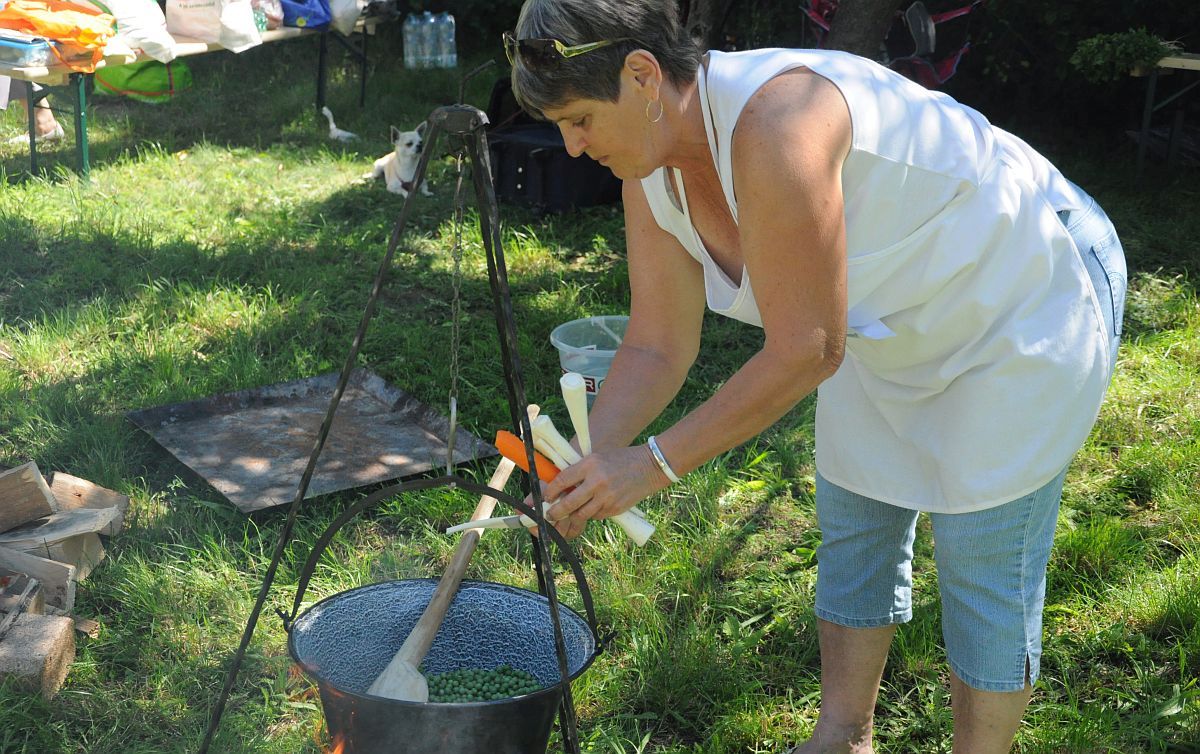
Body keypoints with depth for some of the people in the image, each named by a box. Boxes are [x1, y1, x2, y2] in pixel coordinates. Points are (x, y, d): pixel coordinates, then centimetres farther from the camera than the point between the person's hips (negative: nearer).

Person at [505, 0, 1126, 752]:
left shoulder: (772, 124, -37)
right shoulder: (653, 172, -10)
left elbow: (807, 351, -34)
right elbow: (656, 348, -4)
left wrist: (654, 464, -30)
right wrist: (586, 465, -17)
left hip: (1030, 300, -8)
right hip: (900, 322, 9)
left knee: (985, 565, 0)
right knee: (854, 528, 15)